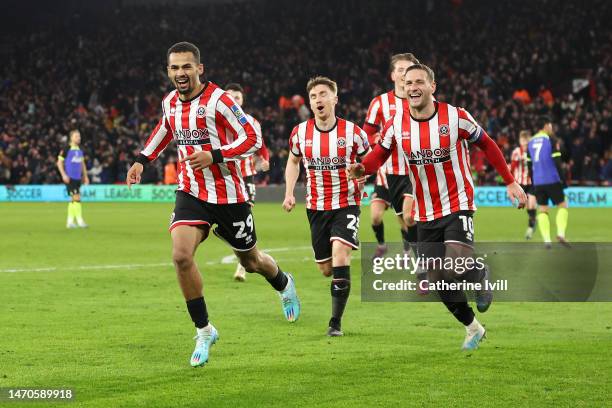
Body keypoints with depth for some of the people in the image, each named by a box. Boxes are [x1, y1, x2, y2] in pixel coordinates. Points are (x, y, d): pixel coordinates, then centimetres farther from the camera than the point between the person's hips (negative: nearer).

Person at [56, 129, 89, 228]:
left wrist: (85, 176, 16)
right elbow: (59, 163, -6)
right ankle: (80, 220, -11)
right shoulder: (66, 150, -7)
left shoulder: (80, 150, 12)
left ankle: (70, 221, 15)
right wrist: (64, 175, -14)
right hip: (69, 178, -7)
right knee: (76, 198, -13)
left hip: (78, 178, 7)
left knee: (73, 200, 9)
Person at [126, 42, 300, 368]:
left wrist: (214, 155, -27)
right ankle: (203, 331, -6)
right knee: (181, 256, -20)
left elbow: (253, 138, -17)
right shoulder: (169, 103, 3)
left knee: (251, 261, 14)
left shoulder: (218, 101, -17)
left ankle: (284, 285, 51)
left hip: (227, 195, -4)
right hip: (191, 192, 4)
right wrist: (142, 160, 20)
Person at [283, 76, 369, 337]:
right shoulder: (300, 132, -2)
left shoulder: (352, 132, -10)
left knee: (340, 255, -23)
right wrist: (289, 193, 5)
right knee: (326, 269, 6)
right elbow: (293, 161, 17)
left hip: (346, 205, -3)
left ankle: (336, 322, -16)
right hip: (316, 207, 3)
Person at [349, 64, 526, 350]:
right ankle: (472, 327, 28)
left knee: (456, 269, -24)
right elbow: (380, 154, 5)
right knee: (438, 281, 5)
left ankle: (480, 274, 13)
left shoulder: (455, 117, -11)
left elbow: (487, 146, 2)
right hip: (425, 214, 4)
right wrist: (362, 168, -19)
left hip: (457, 206, -4)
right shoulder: (396, 125, -4)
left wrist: (510, 182, 4)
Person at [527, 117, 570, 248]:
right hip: (552, 181, -5)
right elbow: (557, 162, -12)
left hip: (537, 182, 5)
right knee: (562, 205, 7)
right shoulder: (550, 140, -6)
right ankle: (561, 234, -10)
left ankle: (546, 240, -4)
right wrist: (562, 179, -7)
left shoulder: (531, 142, 11)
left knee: (542, 210, 7)